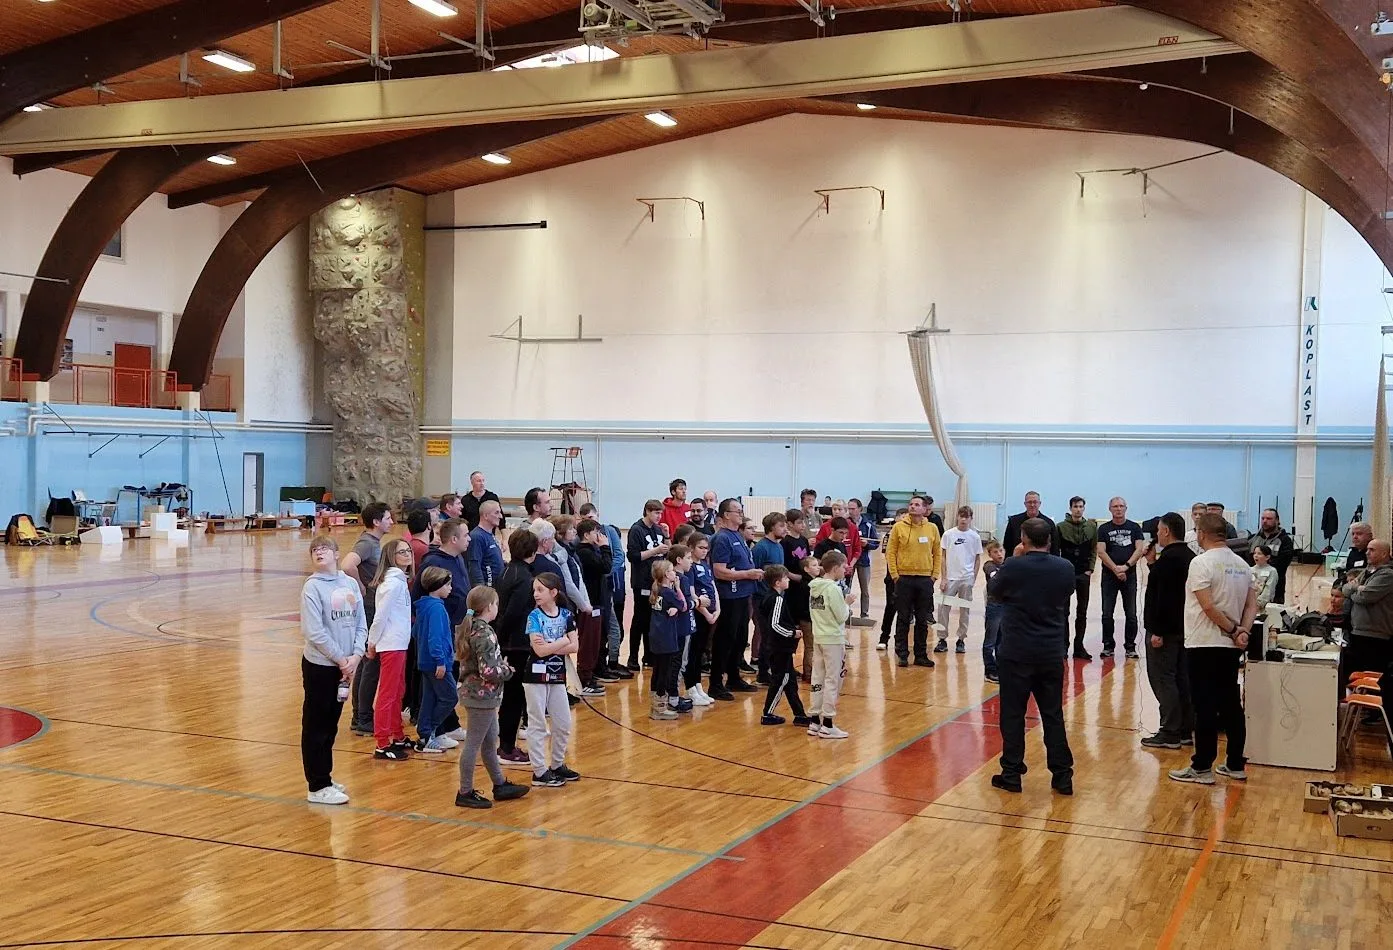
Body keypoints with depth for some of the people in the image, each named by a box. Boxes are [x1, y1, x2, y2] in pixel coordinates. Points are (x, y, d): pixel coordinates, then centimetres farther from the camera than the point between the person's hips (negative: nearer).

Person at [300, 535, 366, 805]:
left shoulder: (351, 584, 4)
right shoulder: (312, 587, -11)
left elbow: (361, 624, 6)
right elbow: (314, 632, -16)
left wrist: (356, 656, -8)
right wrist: (341, 659, -13)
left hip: (345, 665, 6)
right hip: (319, 665, -6)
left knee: (331, 724, 16)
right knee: (316, 727, 2)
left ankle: (325, 777, 27)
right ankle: (318, 787, 8)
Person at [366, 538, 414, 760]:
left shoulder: (401, 580, 12)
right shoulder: (393, 582, -17)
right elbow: (380, 615, -18)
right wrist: (372, 643, -10)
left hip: (399, 644, 9)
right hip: (391, 645, -9)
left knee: (398, 692, 18)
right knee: (387, 695, -3)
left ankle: (397, 737, 29)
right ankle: (382, 745, 2)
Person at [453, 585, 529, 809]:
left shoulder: (469, 629, 8)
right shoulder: (485, 633, -21)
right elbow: (488, 671, -25)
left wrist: (502, 665, 9)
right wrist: (509, 671, -8)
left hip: (473, 691, 10)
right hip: (482, 695, -10)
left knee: (490, 742, 18)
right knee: (473, 744, 0)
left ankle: (500, 785, 29)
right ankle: (465, 793, 8)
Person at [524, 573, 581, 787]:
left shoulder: (565, 615, 1)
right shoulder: (534, 616, -11)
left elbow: (574, 647, -6)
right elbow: (539, 650, -19)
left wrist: (549, 647, -17)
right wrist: (563, 641, -11)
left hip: (557, 675, 5)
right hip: (537, 675, -5)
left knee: (563, 724, 11)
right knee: (537, 724, 1)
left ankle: (557, 765, 26)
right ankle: (539, 772, 7)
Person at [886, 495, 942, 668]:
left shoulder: (932, 528, 4)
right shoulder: (899, 527, -3)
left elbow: (937, 553, 10)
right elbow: (890, 552, -1)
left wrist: (935, 574, 3)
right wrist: (894, 574, -6)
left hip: (925, 580, 2)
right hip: (904, 579, -2)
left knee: (923, 620, 9)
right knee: (903, 619, 4)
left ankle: (921, 655, 17)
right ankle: (902, 655, 12)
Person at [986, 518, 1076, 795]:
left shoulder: (1013, 567, -14)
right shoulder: (1065, 569, -2)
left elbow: (993, 590, 5)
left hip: (1016, 653, -3)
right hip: (1052, 653, 4)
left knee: (1013, 714, 6)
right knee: (1053, 715, 11)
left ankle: (1011, 774, 11)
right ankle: (1062, 776, 16)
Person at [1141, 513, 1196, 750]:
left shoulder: (1168, 559, -18)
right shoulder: (1190, 557, 13)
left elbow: (1164, 597, -24)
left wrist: (1157, 631, -23)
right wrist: (1153, 566, 16)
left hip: (1166, 630, -10)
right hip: (1183, 628, 10)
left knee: (1162, 678, -6)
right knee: (1181, 678, 13)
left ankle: (1170, 733, -7)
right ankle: (1186, 730, 18)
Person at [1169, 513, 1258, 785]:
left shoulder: (1201, 562, -13)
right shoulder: (1241, 564, 11)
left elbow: (1208, 606, -19)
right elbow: (1252, 604, 7)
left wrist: (1233, 629, -9)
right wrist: (1243, 631, -4)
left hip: (1204, 644, -7)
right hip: (1231, 646, 8)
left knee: (1205, 707, -4)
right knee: (1231, 704, 13)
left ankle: (1202, 768, 0)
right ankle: (1235, 765, 18)